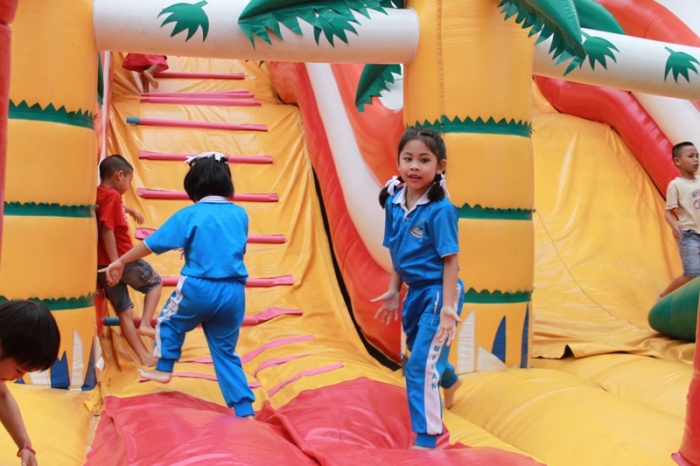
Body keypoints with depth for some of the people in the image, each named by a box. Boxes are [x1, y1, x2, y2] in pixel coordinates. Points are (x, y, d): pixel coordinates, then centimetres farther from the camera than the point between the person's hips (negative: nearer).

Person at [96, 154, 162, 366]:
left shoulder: (98, 195, 13)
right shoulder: (112, 196, -13)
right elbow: (107, 229, -24)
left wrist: (130, 210, 54)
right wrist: (115, 262, -25)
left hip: (103, 265, 8)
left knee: (124, 311, 9)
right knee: (155, 282, 18)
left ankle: (144, 356, 13)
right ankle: (145, 323, 2)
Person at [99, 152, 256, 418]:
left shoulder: (188, 215, -3)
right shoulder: (240, 214, 7)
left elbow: (151, 244, 1)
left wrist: (121, 261, 14)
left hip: (198, 288, -3)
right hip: (234, 292, 4)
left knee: (169, 322, 28)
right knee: (226, 350, 13)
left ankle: (164, 370, 36)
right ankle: (245, 410, 10)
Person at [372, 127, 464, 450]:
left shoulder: (440, 209, -21)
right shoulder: (394, 201, -2)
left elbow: (451, 260, -19)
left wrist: (448, 307, -22)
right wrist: (394, 291, 12)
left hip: (438, 293, -7)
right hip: (414, 292, 7)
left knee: (420, 367, -8)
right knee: (420, 351, 27)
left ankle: (426, 439, 6)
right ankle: (449, 381, 60)